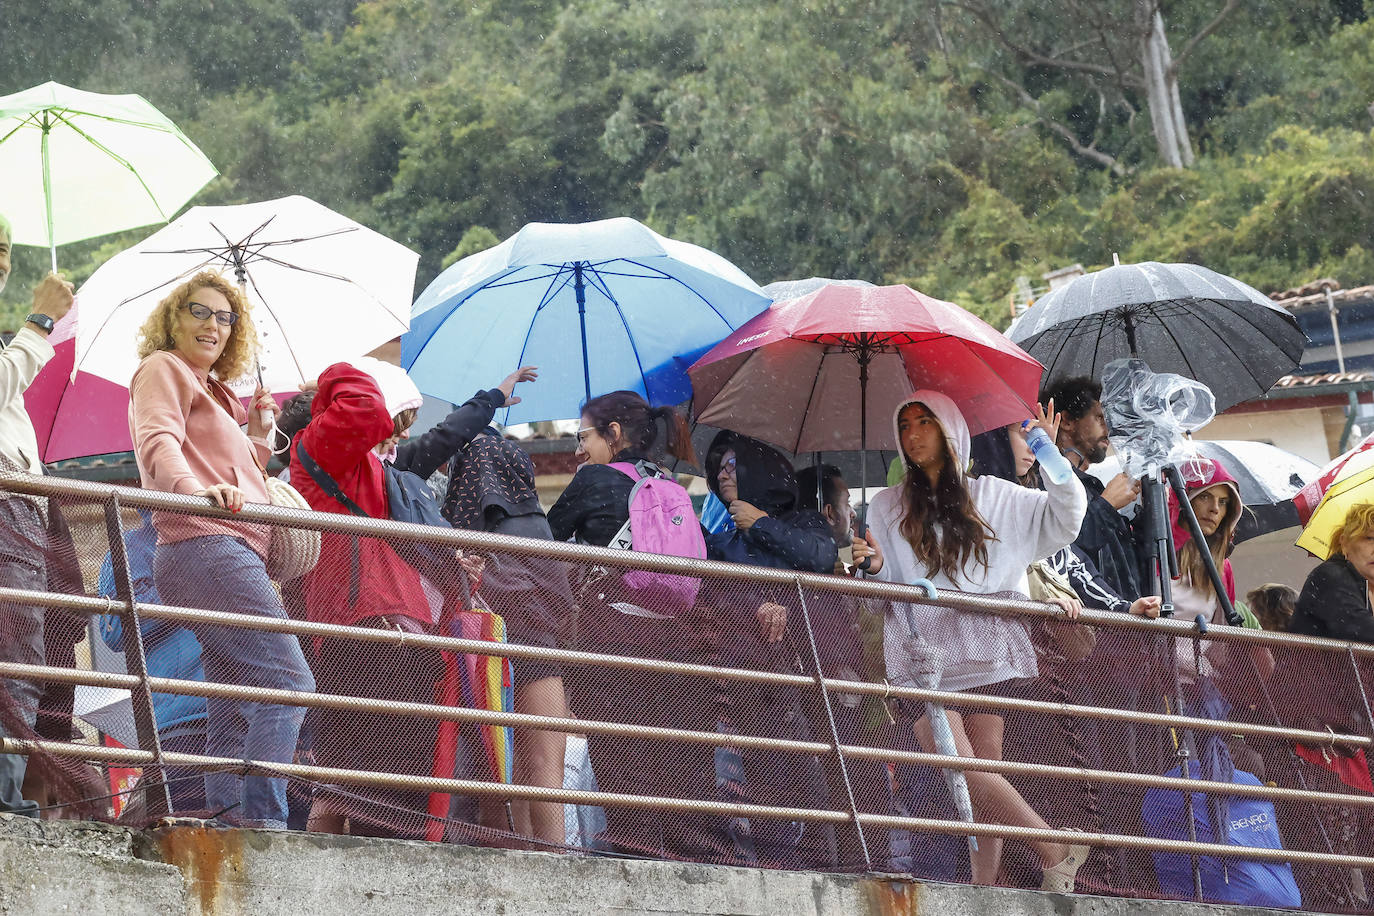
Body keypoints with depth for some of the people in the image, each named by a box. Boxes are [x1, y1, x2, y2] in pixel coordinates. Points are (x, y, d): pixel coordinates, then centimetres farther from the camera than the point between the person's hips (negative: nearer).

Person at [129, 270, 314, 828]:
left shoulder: (215, 393, 30)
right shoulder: (163, 369, 3)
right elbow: (158, 442, -17)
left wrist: (258, 436, 21)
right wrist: (196, 490, -35)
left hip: (230, 552, 10)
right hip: (205, 546, -10)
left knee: (236, 709, 5)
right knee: (288, 680, -20)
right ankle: (264, 821, -29)